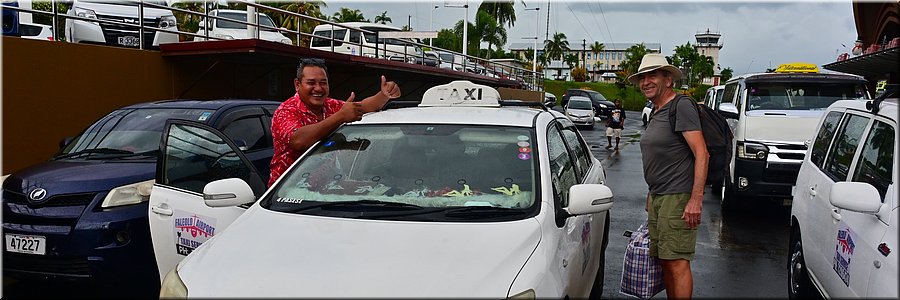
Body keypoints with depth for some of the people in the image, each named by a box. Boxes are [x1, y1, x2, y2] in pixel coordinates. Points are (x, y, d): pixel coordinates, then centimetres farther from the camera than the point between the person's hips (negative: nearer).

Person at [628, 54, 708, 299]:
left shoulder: (681, 107, -10)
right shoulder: (656, 114, 18)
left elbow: (701, 154, -17)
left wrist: (696, 199, -23)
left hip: (678, 198, -9)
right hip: (658, 198, 9)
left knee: (677, 262, -10)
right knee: (664, 261, 11)